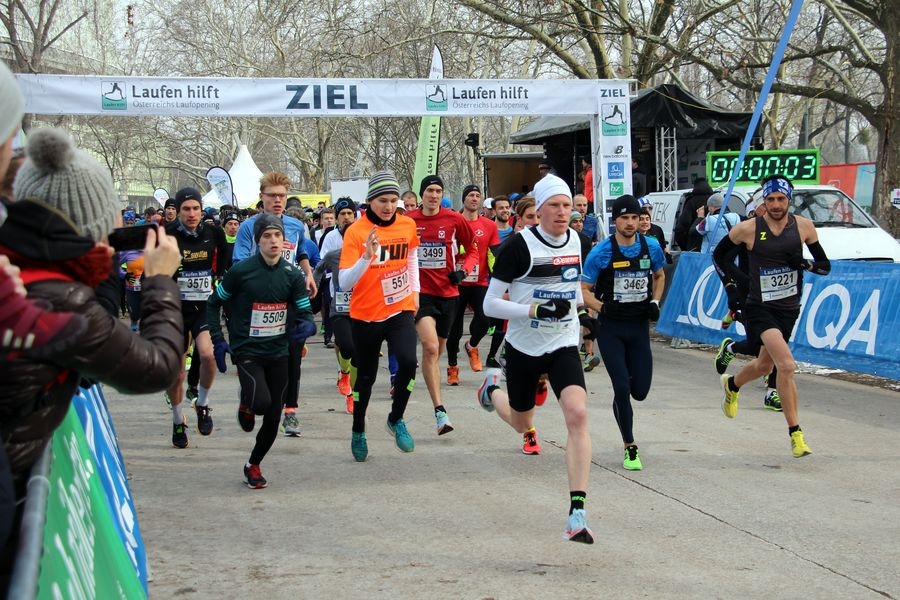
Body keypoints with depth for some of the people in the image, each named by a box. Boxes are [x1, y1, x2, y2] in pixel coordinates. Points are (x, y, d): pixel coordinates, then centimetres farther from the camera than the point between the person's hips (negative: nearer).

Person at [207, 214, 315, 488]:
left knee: (273, 415, 7)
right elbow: (214, 303, 1)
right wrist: (218, 340, -6)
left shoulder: (292, 275, 0)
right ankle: (246, 404, 13)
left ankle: (253, 465, 29)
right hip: (247, 351, -4)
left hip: (279, 352, 4)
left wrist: (307, 325, -23)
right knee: (261, 402, -26)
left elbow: (305, 312, 1)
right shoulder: (241, 271, -9)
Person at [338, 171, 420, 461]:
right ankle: (358, 432, 34)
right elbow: (344, 283, -21)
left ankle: (396, 419, 4)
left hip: (400, 310, 2)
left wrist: (415, 290, 14)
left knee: (408, 361, -21)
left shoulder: (408, 225, -2)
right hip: (365, 315, -2)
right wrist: (367, 256, -34)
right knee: (366, 376, 10)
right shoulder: (356, 231, -15)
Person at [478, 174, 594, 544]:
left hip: (564, 346, 3)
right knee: (521, 423, 17)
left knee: (577, 413, -21)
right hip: (524, 347, -3)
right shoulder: (520, 245, -15)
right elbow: (490, 304, -16)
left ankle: (577, 513, -21)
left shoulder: (574, 240, 2)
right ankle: (492, 388, 55)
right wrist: (536, 310, -26)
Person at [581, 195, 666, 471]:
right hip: (611, 327, -3)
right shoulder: (601, 252, -10)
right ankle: (630, 449, 5)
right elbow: (584, 290, -4)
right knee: (622, 388, -11)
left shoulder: (651, 246, 0)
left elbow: (659, 276, 19)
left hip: (639, 326, 3)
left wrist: (655, 302, 3)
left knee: (640, 391, 4)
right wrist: (601, 307, -21)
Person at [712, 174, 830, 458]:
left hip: (789, 308, 5)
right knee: (787, 365, -22)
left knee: (765, 365, 22)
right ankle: (795, 433, -15)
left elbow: (825, 266, 3)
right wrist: (731, 284, -1)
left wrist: (805, 264, -16)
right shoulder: (748, 229, -10)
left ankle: (732, 385, 55)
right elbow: (719, 255, 7)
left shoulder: (804, 226, -3)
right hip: (760, 308, -4)